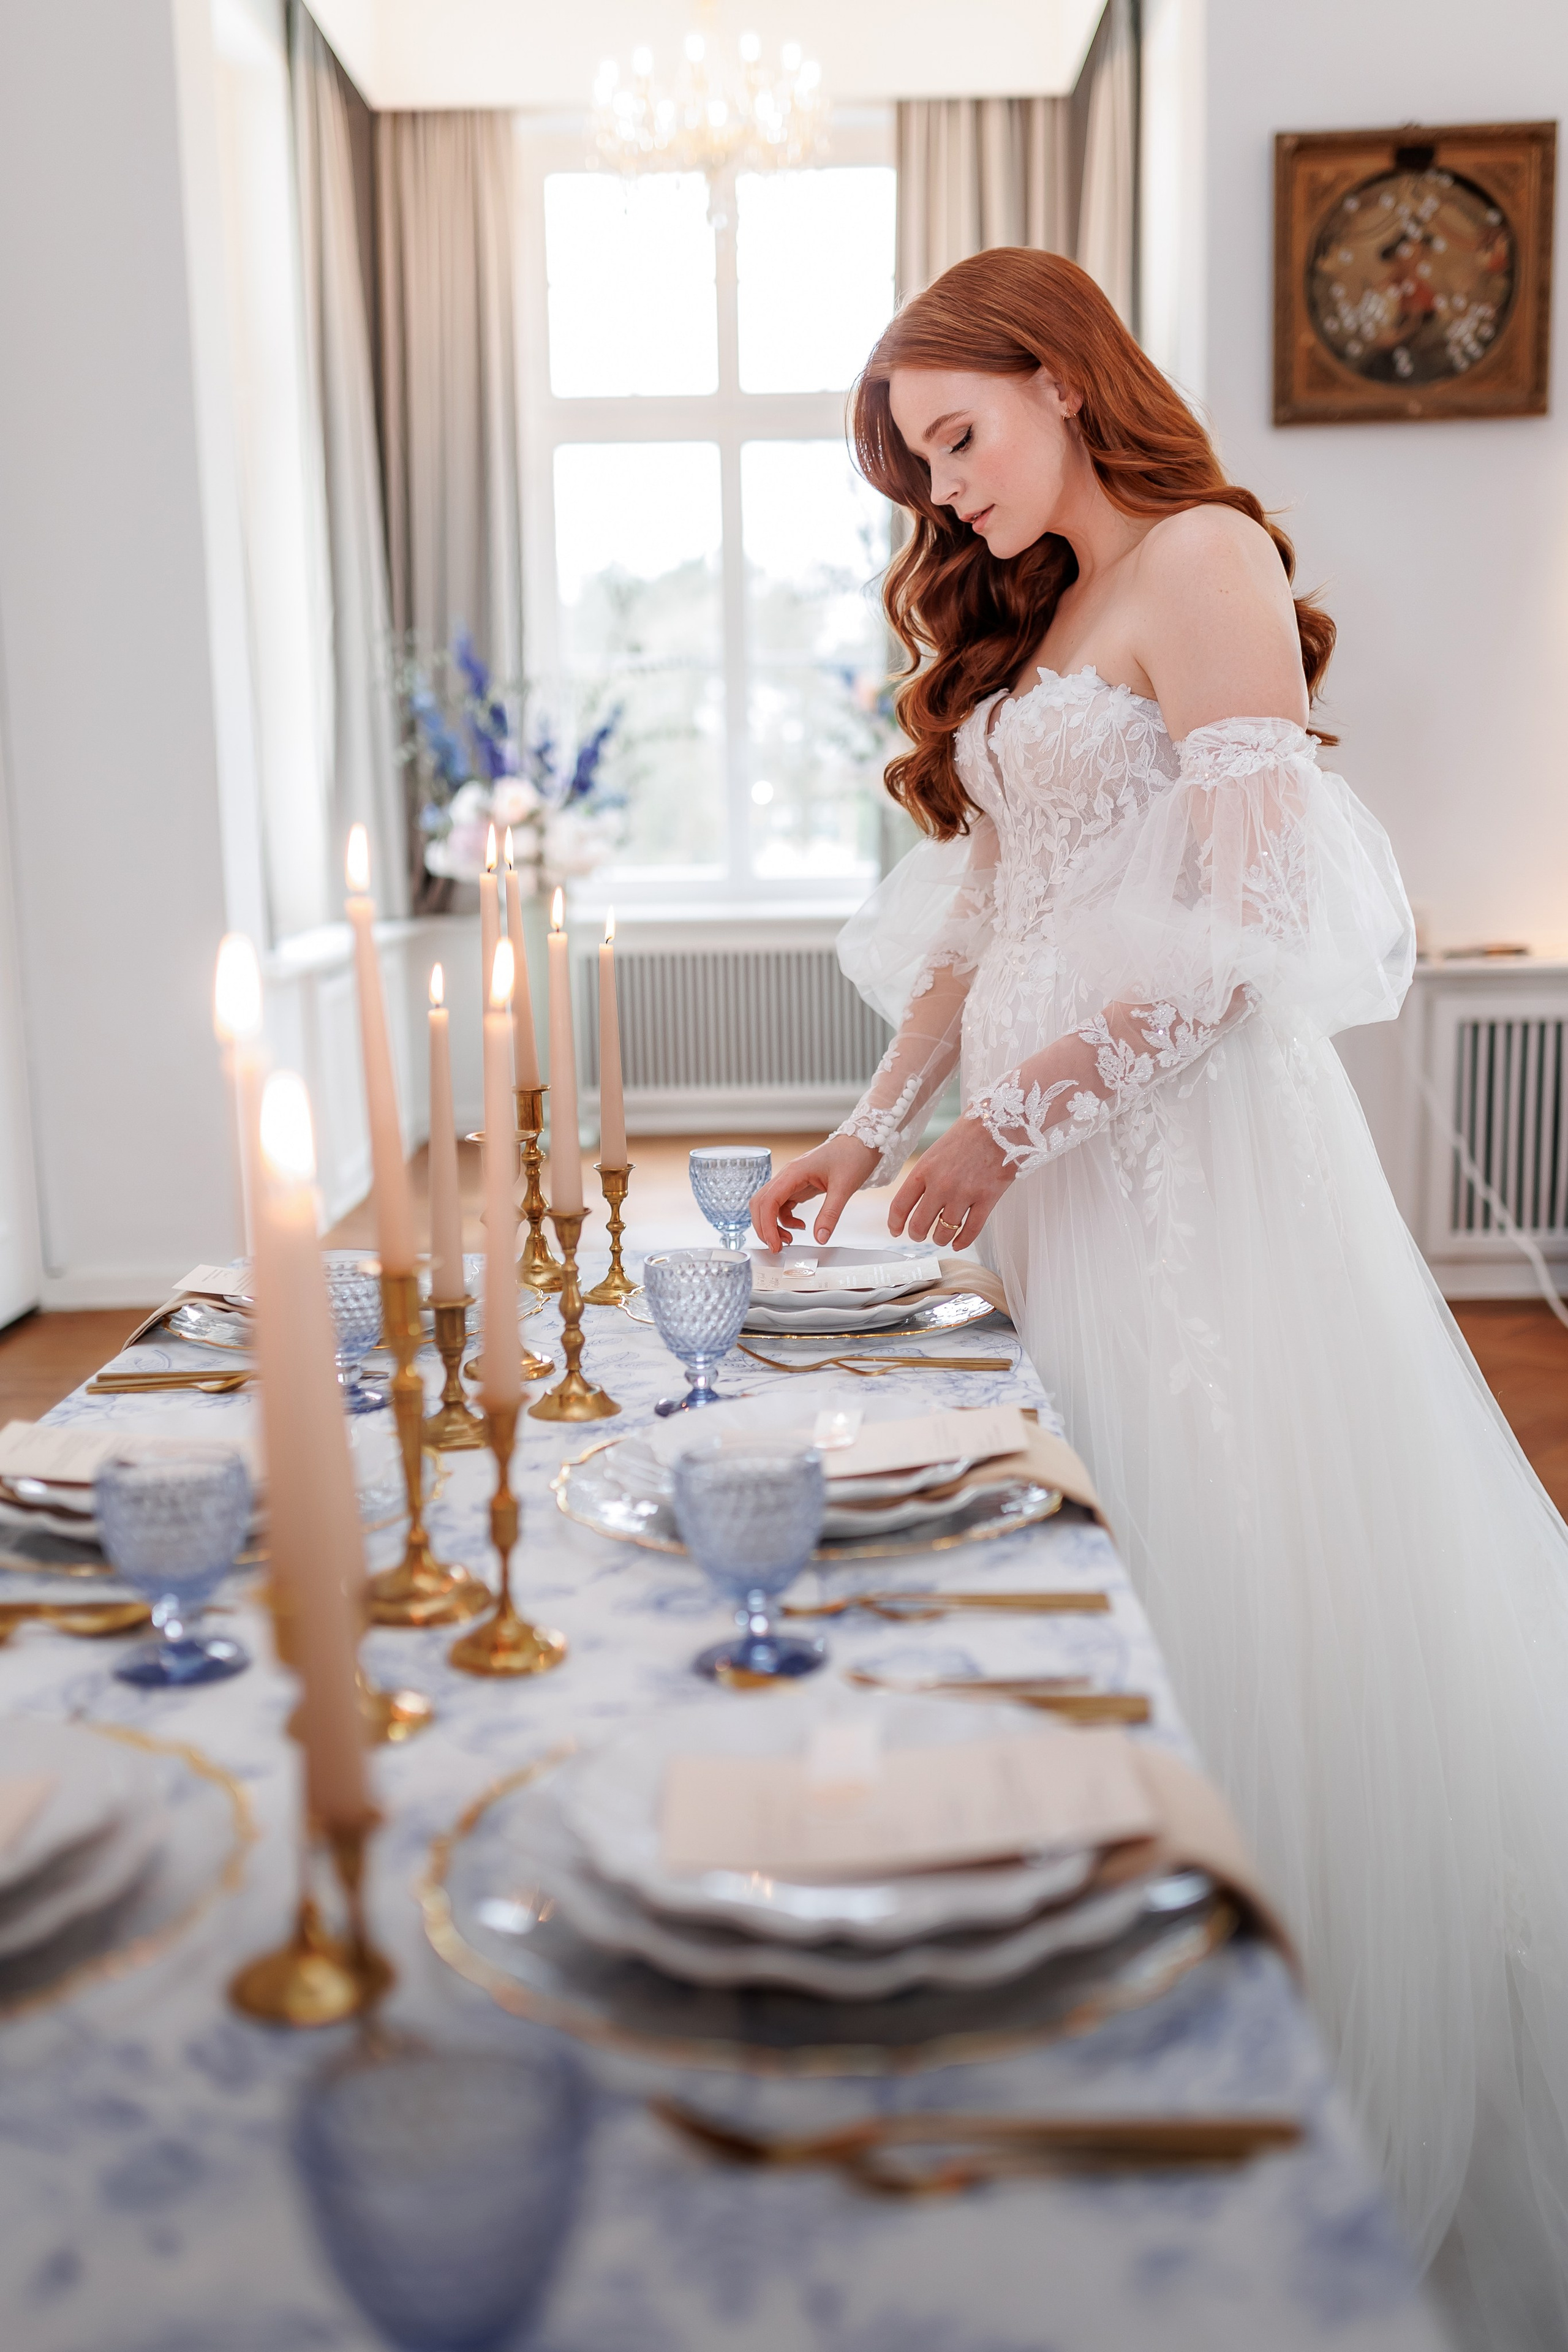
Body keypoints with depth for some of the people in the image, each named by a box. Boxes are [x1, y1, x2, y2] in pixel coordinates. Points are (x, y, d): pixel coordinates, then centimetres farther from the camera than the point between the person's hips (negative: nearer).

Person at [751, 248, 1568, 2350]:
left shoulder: (1203, 558, -5)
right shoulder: (1027, 619, 22)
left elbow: (1244, 931, -15)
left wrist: (1012, 1122, -15)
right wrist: (878, 1124, 6)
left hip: (1191, 1139, -8)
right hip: (1057, 1150, 8)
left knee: (1229, 1585, -4)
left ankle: (1354, 2165, 12)